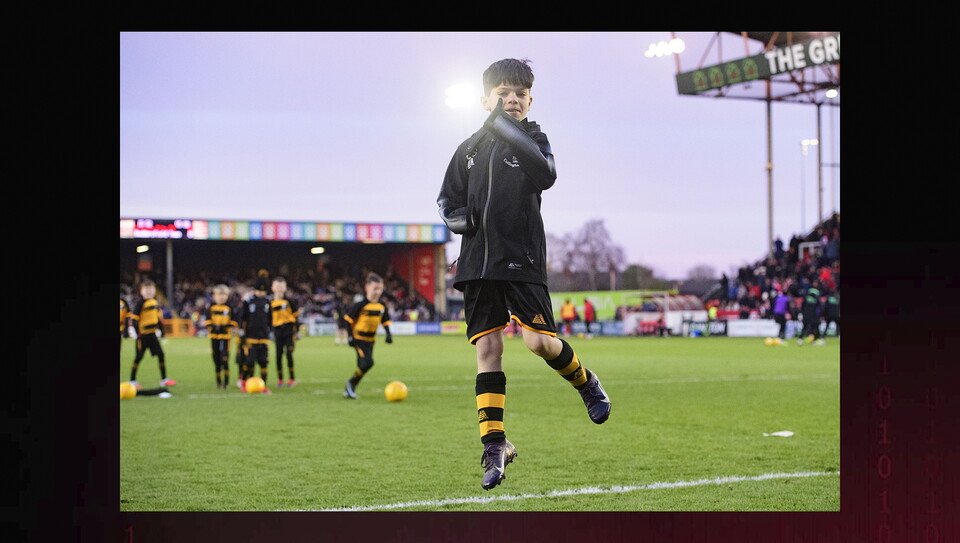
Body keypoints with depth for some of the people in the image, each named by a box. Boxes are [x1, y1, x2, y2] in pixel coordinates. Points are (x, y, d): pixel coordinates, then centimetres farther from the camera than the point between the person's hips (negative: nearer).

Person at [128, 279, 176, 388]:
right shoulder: (140, 303, -13)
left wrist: (160, 330, 18)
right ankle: (132, 380, 12)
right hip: (142, 334, -6)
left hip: (152, 334, 6)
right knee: (139, 357, 1)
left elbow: (159, 317, 18)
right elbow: (133, 318, -15)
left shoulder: (155, 302, 8)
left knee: (161, 355, 4)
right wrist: (134, 331, -19)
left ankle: (164, 379, 11)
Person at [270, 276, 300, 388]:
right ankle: (279, 379, 13)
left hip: (289, 329, -3)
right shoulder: (271, 303, 7)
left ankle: (292, 378, 1)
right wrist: (271, 333, 10)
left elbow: (296, 316, 2)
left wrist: (296, 331, -2)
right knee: (279, 355, 3)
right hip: (278, 330, 3)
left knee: (289, 353, -8)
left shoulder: (289, 301, -1)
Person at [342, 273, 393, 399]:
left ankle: (350, 388, 22)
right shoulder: (361, 305, -15)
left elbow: (386, 321, 15)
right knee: (367, 362, -19)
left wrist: (389, 334, 1)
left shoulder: (382, 307, 4)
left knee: (363, 366, 8)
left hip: (371, 339, 7)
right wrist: (350, 336, -15)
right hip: (359, 338, -7)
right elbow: (348, 319, -11)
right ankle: (351, 383, 0)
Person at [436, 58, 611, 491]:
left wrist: (508, 130, -26)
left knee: (539, 341, -15)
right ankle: (494, 444, 4)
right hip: (477, 263, 3)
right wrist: (461, 219, -2)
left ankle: (586, 382, 17)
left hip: (522, 259, -3)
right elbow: (446, 200, 21)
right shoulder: (470, 149, 13)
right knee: (487, 349, -1)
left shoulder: (533, 138, 3)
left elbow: (546, 176, -19)